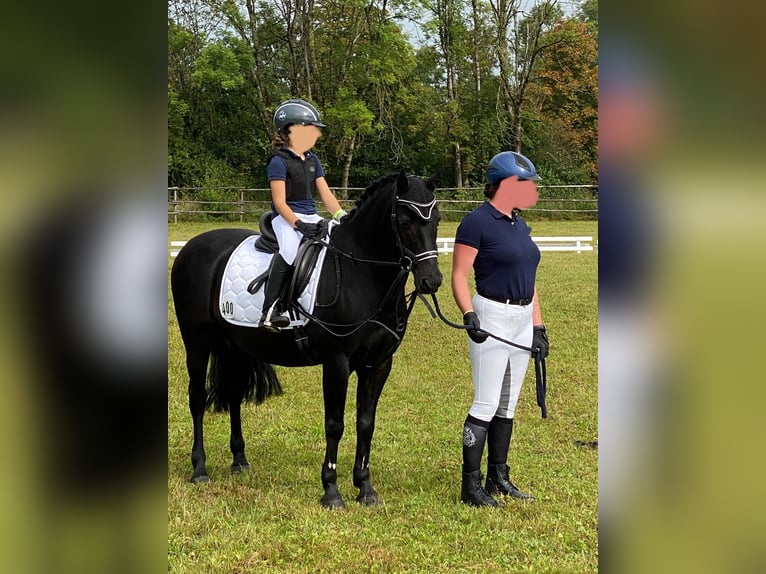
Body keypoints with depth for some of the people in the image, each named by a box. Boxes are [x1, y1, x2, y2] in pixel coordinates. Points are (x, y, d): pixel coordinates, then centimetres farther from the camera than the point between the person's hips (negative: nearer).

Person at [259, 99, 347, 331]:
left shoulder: (313, 160, 17)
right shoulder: (279, 161, -6)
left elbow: (326, 194, 13)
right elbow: (280, 202, -13)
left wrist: (341, 216, -4)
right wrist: (298, 224, -27)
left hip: (311, 217, 8)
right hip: (287, 217, -8)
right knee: (290, 249, -36)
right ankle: (271, 311, -36)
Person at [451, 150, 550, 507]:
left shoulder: (519, 225, 14)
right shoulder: (477, 223, -11)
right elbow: (459, 276, -14)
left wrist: (538, 326, 16)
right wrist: (468, 315, -27)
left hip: (522, 320, 8)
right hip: (491, 319, -8)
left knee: (507, 406, 12)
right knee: (486, 404, -8)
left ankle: (498, 477, 20)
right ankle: (471, 485, -2)